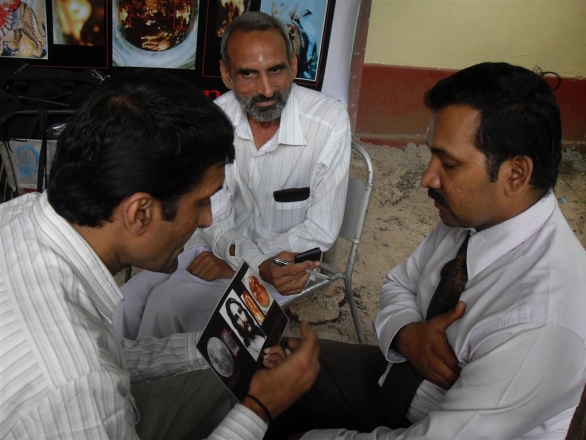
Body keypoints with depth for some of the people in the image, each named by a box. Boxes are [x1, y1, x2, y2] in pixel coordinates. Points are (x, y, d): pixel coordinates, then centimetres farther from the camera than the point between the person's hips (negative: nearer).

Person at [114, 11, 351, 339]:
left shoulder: (330, 122, -22)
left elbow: (321, 232, -17)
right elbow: (215, 217, -7)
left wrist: (233, 262, -17)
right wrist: (259, 263, -25)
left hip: (286, 258, -4)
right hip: (224, 244, 4)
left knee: (167, 304, -19)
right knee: (127, 304, -8)